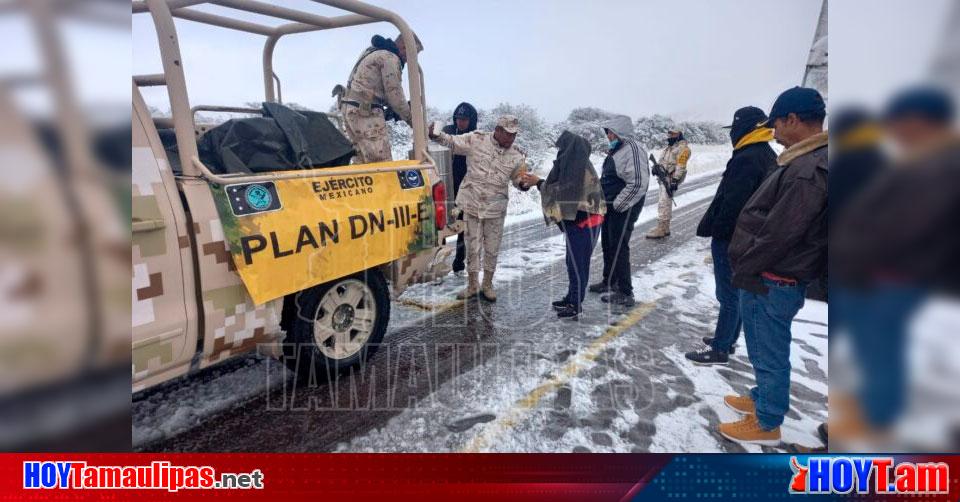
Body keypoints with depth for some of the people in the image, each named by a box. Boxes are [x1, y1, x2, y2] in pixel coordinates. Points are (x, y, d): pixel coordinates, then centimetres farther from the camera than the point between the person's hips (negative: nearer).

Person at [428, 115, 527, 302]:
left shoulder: (516, 156, 2)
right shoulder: (476, 140, -4)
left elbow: (518, 179, 9)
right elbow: (452, 142, 4)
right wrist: (434, 135, -12)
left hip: (495, 209, 1)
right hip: (472, 204, -1)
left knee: (492, 249, 9)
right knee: (473, 247, 8)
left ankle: (487, 285, 27)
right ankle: (472, 285, 23)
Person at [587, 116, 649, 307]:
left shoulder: (633, 150, -18)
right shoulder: (616, 150, 13)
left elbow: (638, 183, -26)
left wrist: (618, 204, -21)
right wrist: (604, 202, 16)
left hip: (623, 209, -10)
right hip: (610, 206, 10)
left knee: (619, 248, -6)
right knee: (607, 245, 19)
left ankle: (625, 293, 2)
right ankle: (609, 282, 35)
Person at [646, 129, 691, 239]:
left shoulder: (682, 147, -9)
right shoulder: (669, 147, 20)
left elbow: (681, 165, -17)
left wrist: (675, 180, -23)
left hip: (671, 178, -10)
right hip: (664, 177, 10)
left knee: (664, 203, -14)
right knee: (666, 202, 13)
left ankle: (660, 229, -13)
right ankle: (665, 228, 20)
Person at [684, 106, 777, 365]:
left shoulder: (746, 159, -22)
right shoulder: (767, 156, 11)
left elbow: (732, 203, -26)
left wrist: (716, 230, -15)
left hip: (731, 237, -10)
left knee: (728, 296, -3)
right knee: (737, 292, 18)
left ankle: (720, 349, 7)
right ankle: (727, 338, 31)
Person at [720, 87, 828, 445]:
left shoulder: (808, 170, -24)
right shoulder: (807, 162, 10)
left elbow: (778, 236, -25)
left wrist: (742, 271, -14)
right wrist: (745, 269, 16)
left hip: (770, 283, -10)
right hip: (771, 279, 10)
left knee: (769, 353, 5)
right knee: (765, 348, 24)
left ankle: (767, 424, 21)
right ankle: (763, 399, 42)